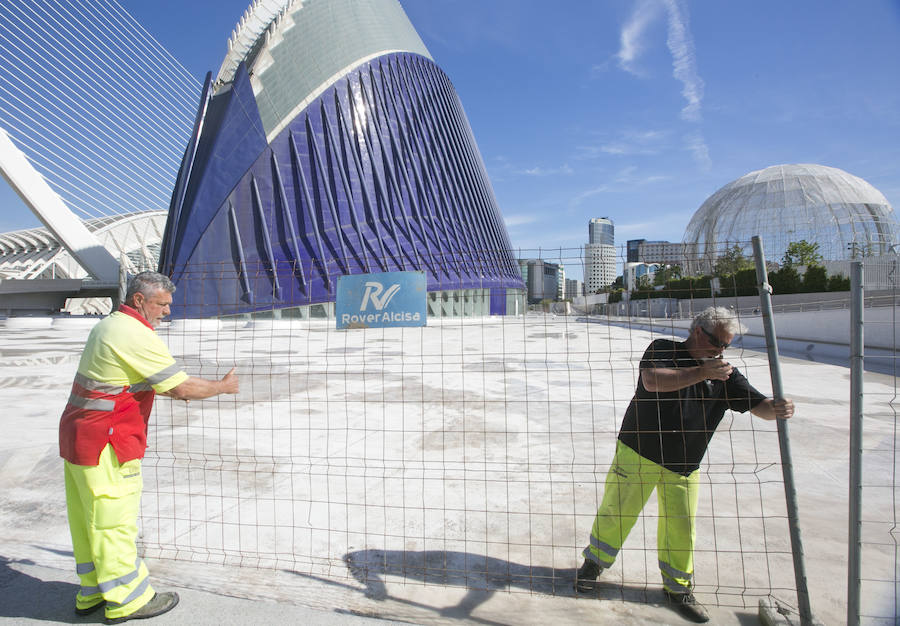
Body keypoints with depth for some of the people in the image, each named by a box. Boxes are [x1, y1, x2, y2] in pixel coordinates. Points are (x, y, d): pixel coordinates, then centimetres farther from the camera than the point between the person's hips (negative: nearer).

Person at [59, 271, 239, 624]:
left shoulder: (108, 326, 11)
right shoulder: (137, 337, -20)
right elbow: (183, 387, -20)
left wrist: (171, 390, 13)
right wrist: (223, 386, -5)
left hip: (77, 434, 10)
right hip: (104, 444, -10)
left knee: (89, 520, 18)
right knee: (114, 520, 2)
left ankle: (93, 593, 32)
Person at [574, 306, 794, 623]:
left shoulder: (726, 374, 3)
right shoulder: (662, 349, -9)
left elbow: (758, 405, -3)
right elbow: (651, 380, -28)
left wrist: (777, 409, -27)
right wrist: (701, 372, -30)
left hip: (683, 469, 3)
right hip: (637, 456, -3)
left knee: (681, 529, 9)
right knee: (616, 512, 7)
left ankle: (677, 588, 32)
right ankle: (594, 562, 30)